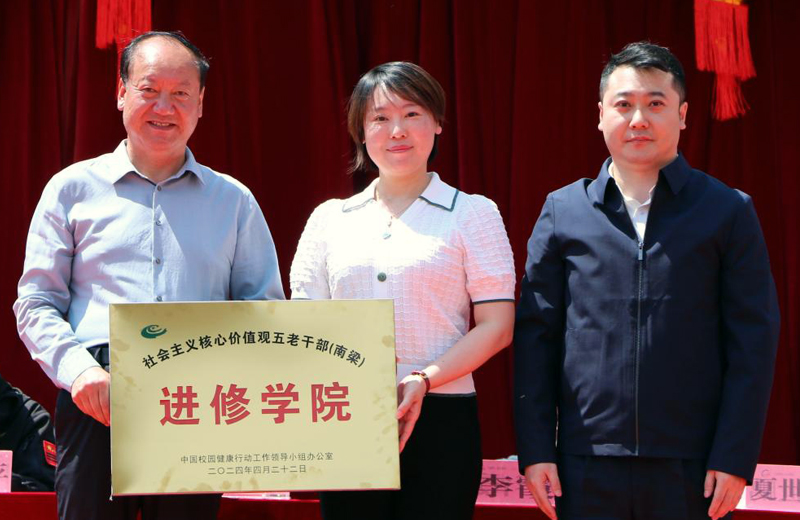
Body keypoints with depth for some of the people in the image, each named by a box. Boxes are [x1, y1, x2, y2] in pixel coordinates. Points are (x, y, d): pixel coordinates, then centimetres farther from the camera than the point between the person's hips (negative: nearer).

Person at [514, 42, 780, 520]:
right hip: (587, 466, 1)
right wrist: (535, 450, 1)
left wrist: (735, 458, -6)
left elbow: (753, 341, 1)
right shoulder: (562, 212, 8)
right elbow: (535, 334, 8)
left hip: (692, 466, -1)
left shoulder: (729, 212, 3)